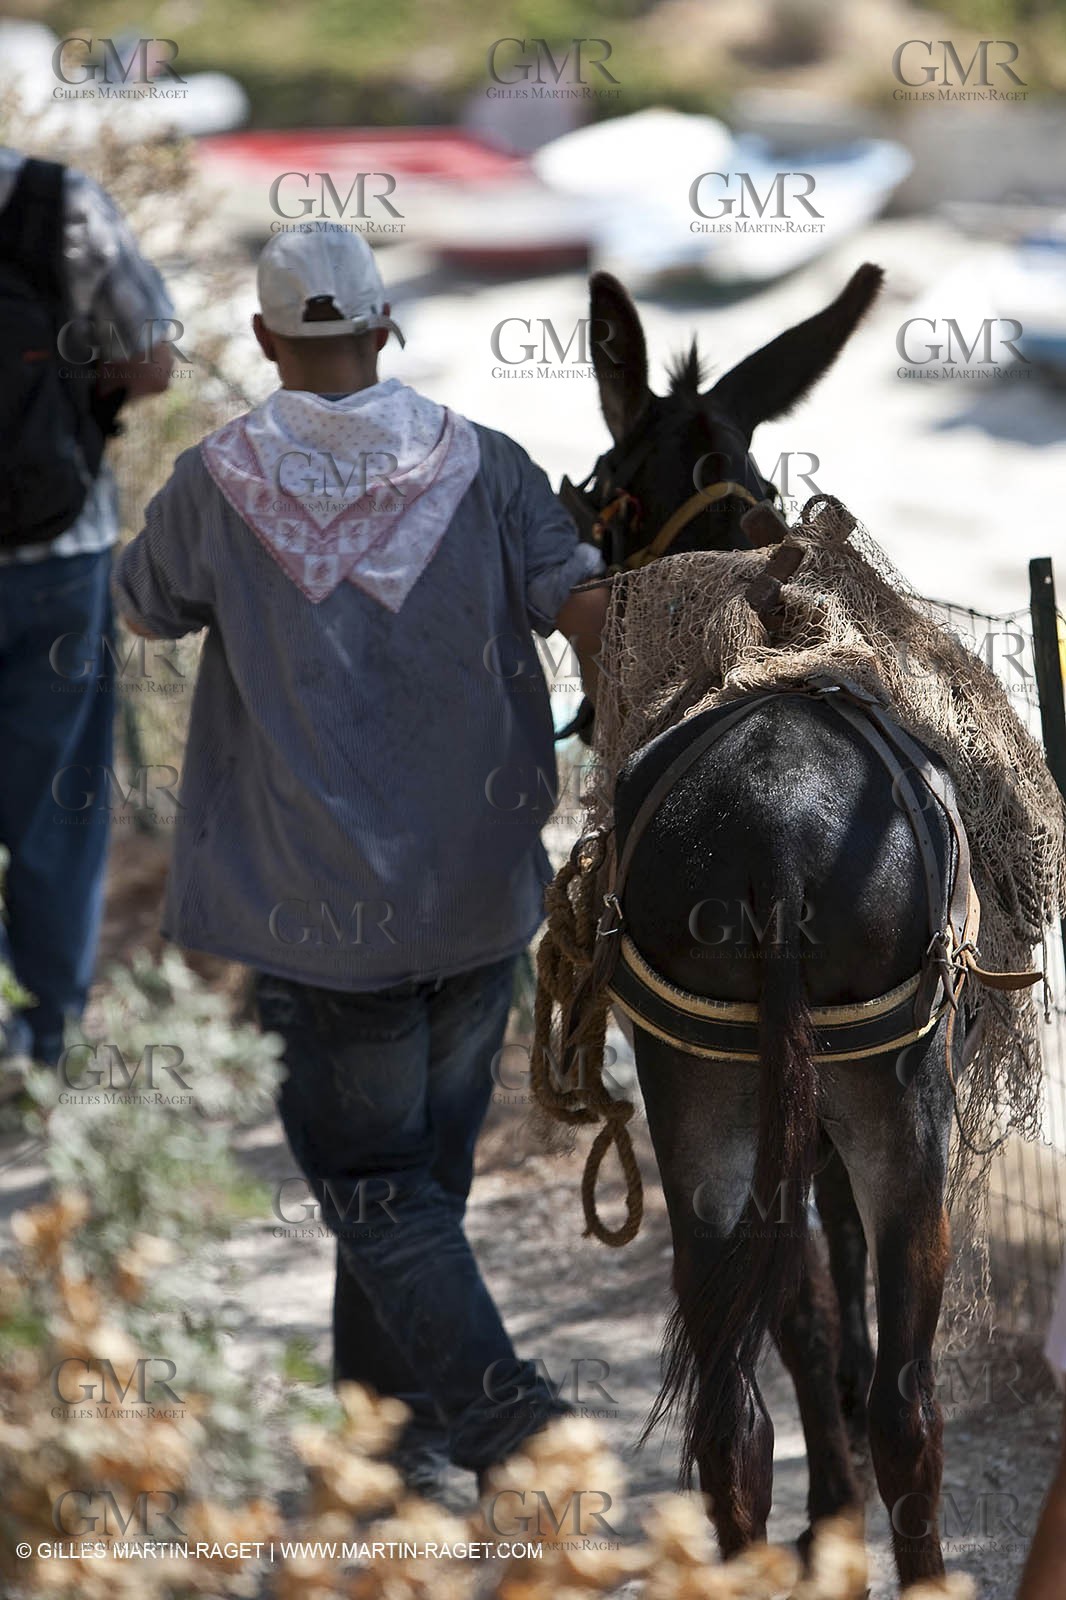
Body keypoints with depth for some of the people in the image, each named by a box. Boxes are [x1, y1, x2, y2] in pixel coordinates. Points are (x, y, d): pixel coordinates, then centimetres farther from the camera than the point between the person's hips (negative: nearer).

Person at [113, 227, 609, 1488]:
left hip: (318, 910, -3)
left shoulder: (218, 483, -7)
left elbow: (143, 606, 11)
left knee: (369, 1180, 2)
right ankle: (392, 1423, 28)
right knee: (428, 1160, 18)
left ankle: (501, 1412, -16)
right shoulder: (480, 466, -2)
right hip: (480, 890, 3)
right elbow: (588, 609, -12)